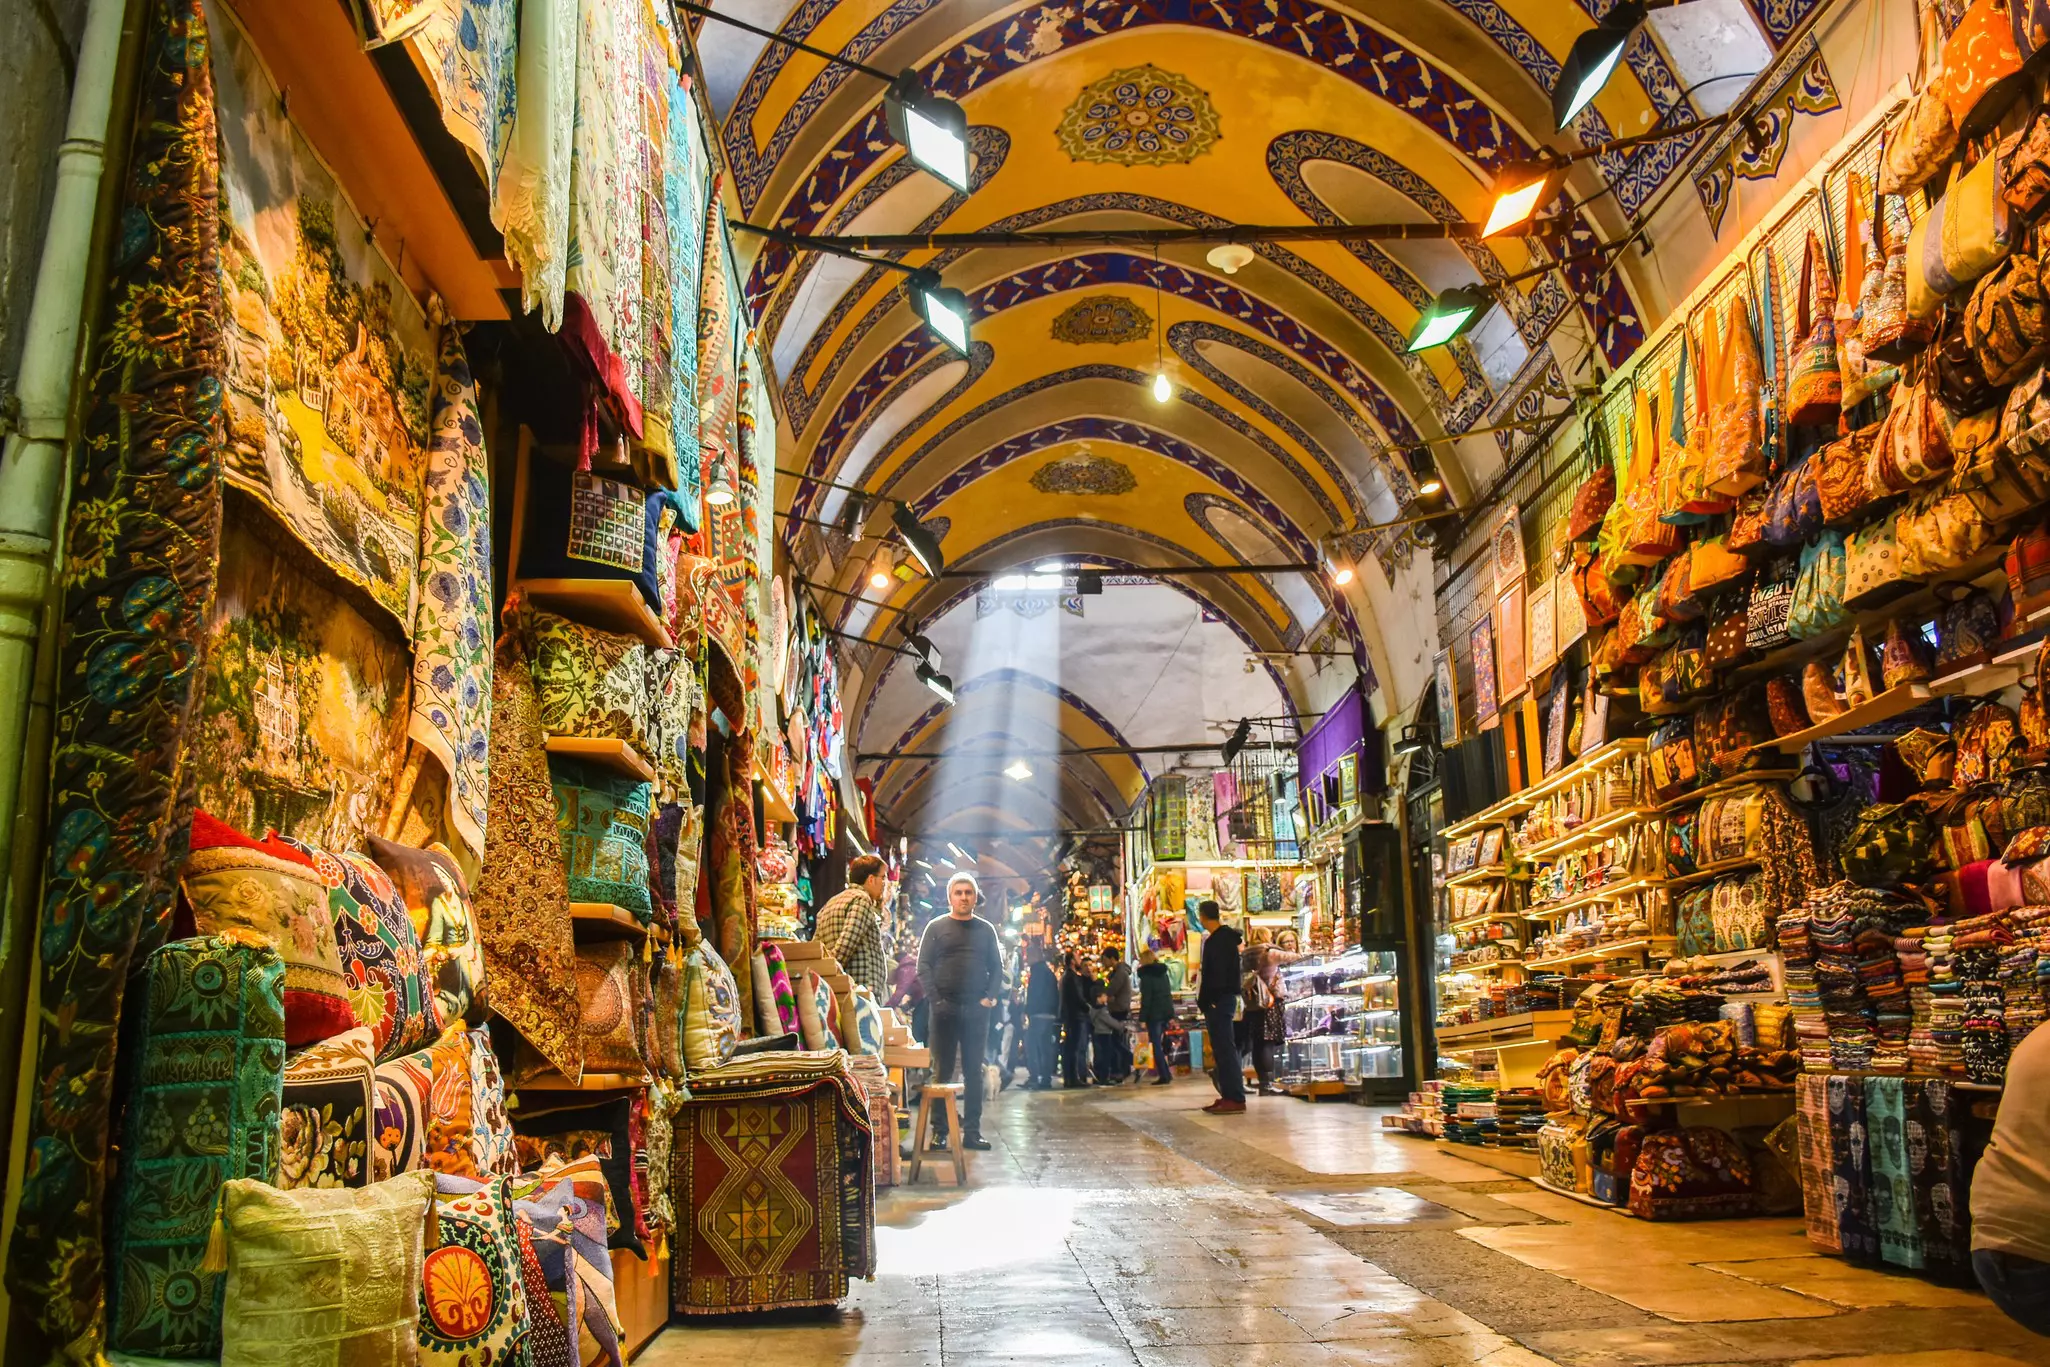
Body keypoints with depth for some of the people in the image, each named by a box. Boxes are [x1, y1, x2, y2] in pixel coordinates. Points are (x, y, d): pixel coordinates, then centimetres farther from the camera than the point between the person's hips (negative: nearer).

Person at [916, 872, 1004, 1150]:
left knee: (974, 1071, 5)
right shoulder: (936, 928, 3)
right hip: (945, 1009, -2)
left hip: (977, 1010, 2)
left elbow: (997, 967, 11)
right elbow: (923, 967, -1)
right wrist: (935, 999, -11)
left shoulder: (985, 930, 10)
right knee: (942, 1070, 2)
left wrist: (991, 996, -3)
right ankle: (939, 1130, 7)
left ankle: (972, 1130, 10)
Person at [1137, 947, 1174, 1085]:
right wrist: (1171, 1014, 17)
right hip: (1166, 1012, 7)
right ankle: (1166, 1073, 14)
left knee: (1156, 1045, -2)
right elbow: (1169, 993, 14)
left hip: (1154, 1013, -7)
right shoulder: (1163, 972, 12)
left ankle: (1164, 1076, -6)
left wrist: (1142, 1018, -12)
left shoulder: (1146, 974, -9)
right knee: (1162, 1043, 15)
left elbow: (1145, 998, -14)